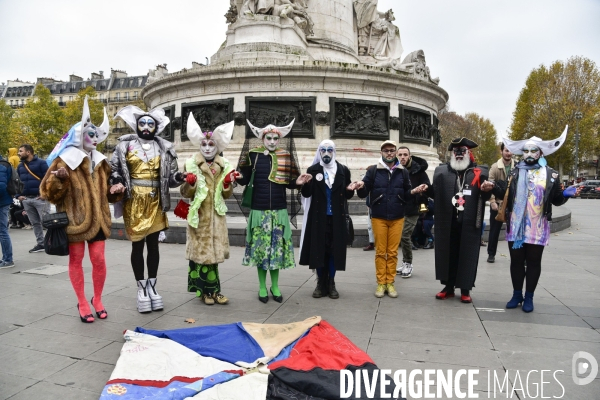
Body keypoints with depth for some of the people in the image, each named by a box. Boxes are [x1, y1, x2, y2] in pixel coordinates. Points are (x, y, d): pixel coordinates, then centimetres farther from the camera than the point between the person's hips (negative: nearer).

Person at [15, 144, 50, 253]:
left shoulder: (41, 163, -5)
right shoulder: (20, 166, 16)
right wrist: (18, 195, 7)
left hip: (40, 198, -7)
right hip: (26, 200, 7)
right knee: (35, 223, 11)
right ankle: (40, 244, 18)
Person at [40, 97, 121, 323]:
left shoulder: (100, 162, 14)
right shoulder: (64, 160, -4)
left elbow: (107, 192, 22)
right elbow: (48, 191, -6)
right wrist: (59, 179, -26)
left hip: (97, 218, 4)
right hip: (74, 218, -4)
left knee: (99, 259, 2)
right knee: (76, 260, 4)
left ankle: (97, 299, 21)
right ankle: (82, 304, 16)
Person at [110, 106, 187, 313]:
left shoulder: (164, 148, 5)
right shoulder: (125, 145, 2)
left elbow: (170, 175, 2)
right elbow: (114, 169, 3)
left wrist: (179, 177, -18)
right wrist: (118, 183, -16)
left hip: (155, 203, 1)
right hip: (134, 202, -1)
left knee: (153, 244, 8)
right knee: (137, 245, 5)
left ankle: (152, 286, 20)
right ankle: (141, 288, 16)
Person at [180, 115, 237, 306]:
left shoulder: (224, 166, 5)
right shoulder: (191, 164, -3)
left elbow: (226, 195, 7)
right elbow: (185, 193, -4)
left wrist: (228, 184, -12)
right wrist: (190, 183, -24)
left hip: (216, 215, 3)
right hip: (199, 215, -2)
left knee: (213, 251, 8)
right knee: (201, 251, 2)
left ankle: (211, 289, 18)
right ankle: (206, 290, 13)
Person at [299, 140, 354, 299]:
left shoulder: (343, 170, 6)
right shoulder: (313, 170, 2)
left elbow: (348, 195, 9)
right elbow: (307, 194, -4)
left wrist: (351, 189, -13)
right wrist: (306, 184, -24)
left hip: (337, 217, 1)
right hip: (318, 217, -1)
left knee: (335, 249, 5)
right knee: (318, 249, 3)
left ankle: (331, 283, 17)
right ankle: (321, 283, 15)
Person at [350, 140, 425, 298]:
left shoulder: (403, 172, 6)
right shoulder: (373, 170, -1)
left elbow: (406, 194, 9)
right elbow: (364, 194, -3)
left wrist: (413, 192, -12)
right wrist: (360, 187, -24)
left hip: (397, 218, 2)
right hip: (379, 218, -2)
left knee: (393, 252, 6)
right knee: (380, 252, 4)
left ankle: (390, 283, 15)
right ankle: (381, 283, 13)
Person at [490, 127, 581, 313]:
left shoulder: (550, 174, 1)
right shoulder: (515, 172, 8)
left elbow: (556, 200, 3)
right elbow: (505, 195, 10)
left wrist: (566, 194, -17)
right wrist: (495, 187, -7)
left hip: (537, 228, -2)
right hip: (516, 226, 2)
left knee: (533, 262, 7)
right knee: (516, 261, 9)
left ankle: (529, 297, 19)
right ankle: (517, 294, 23)